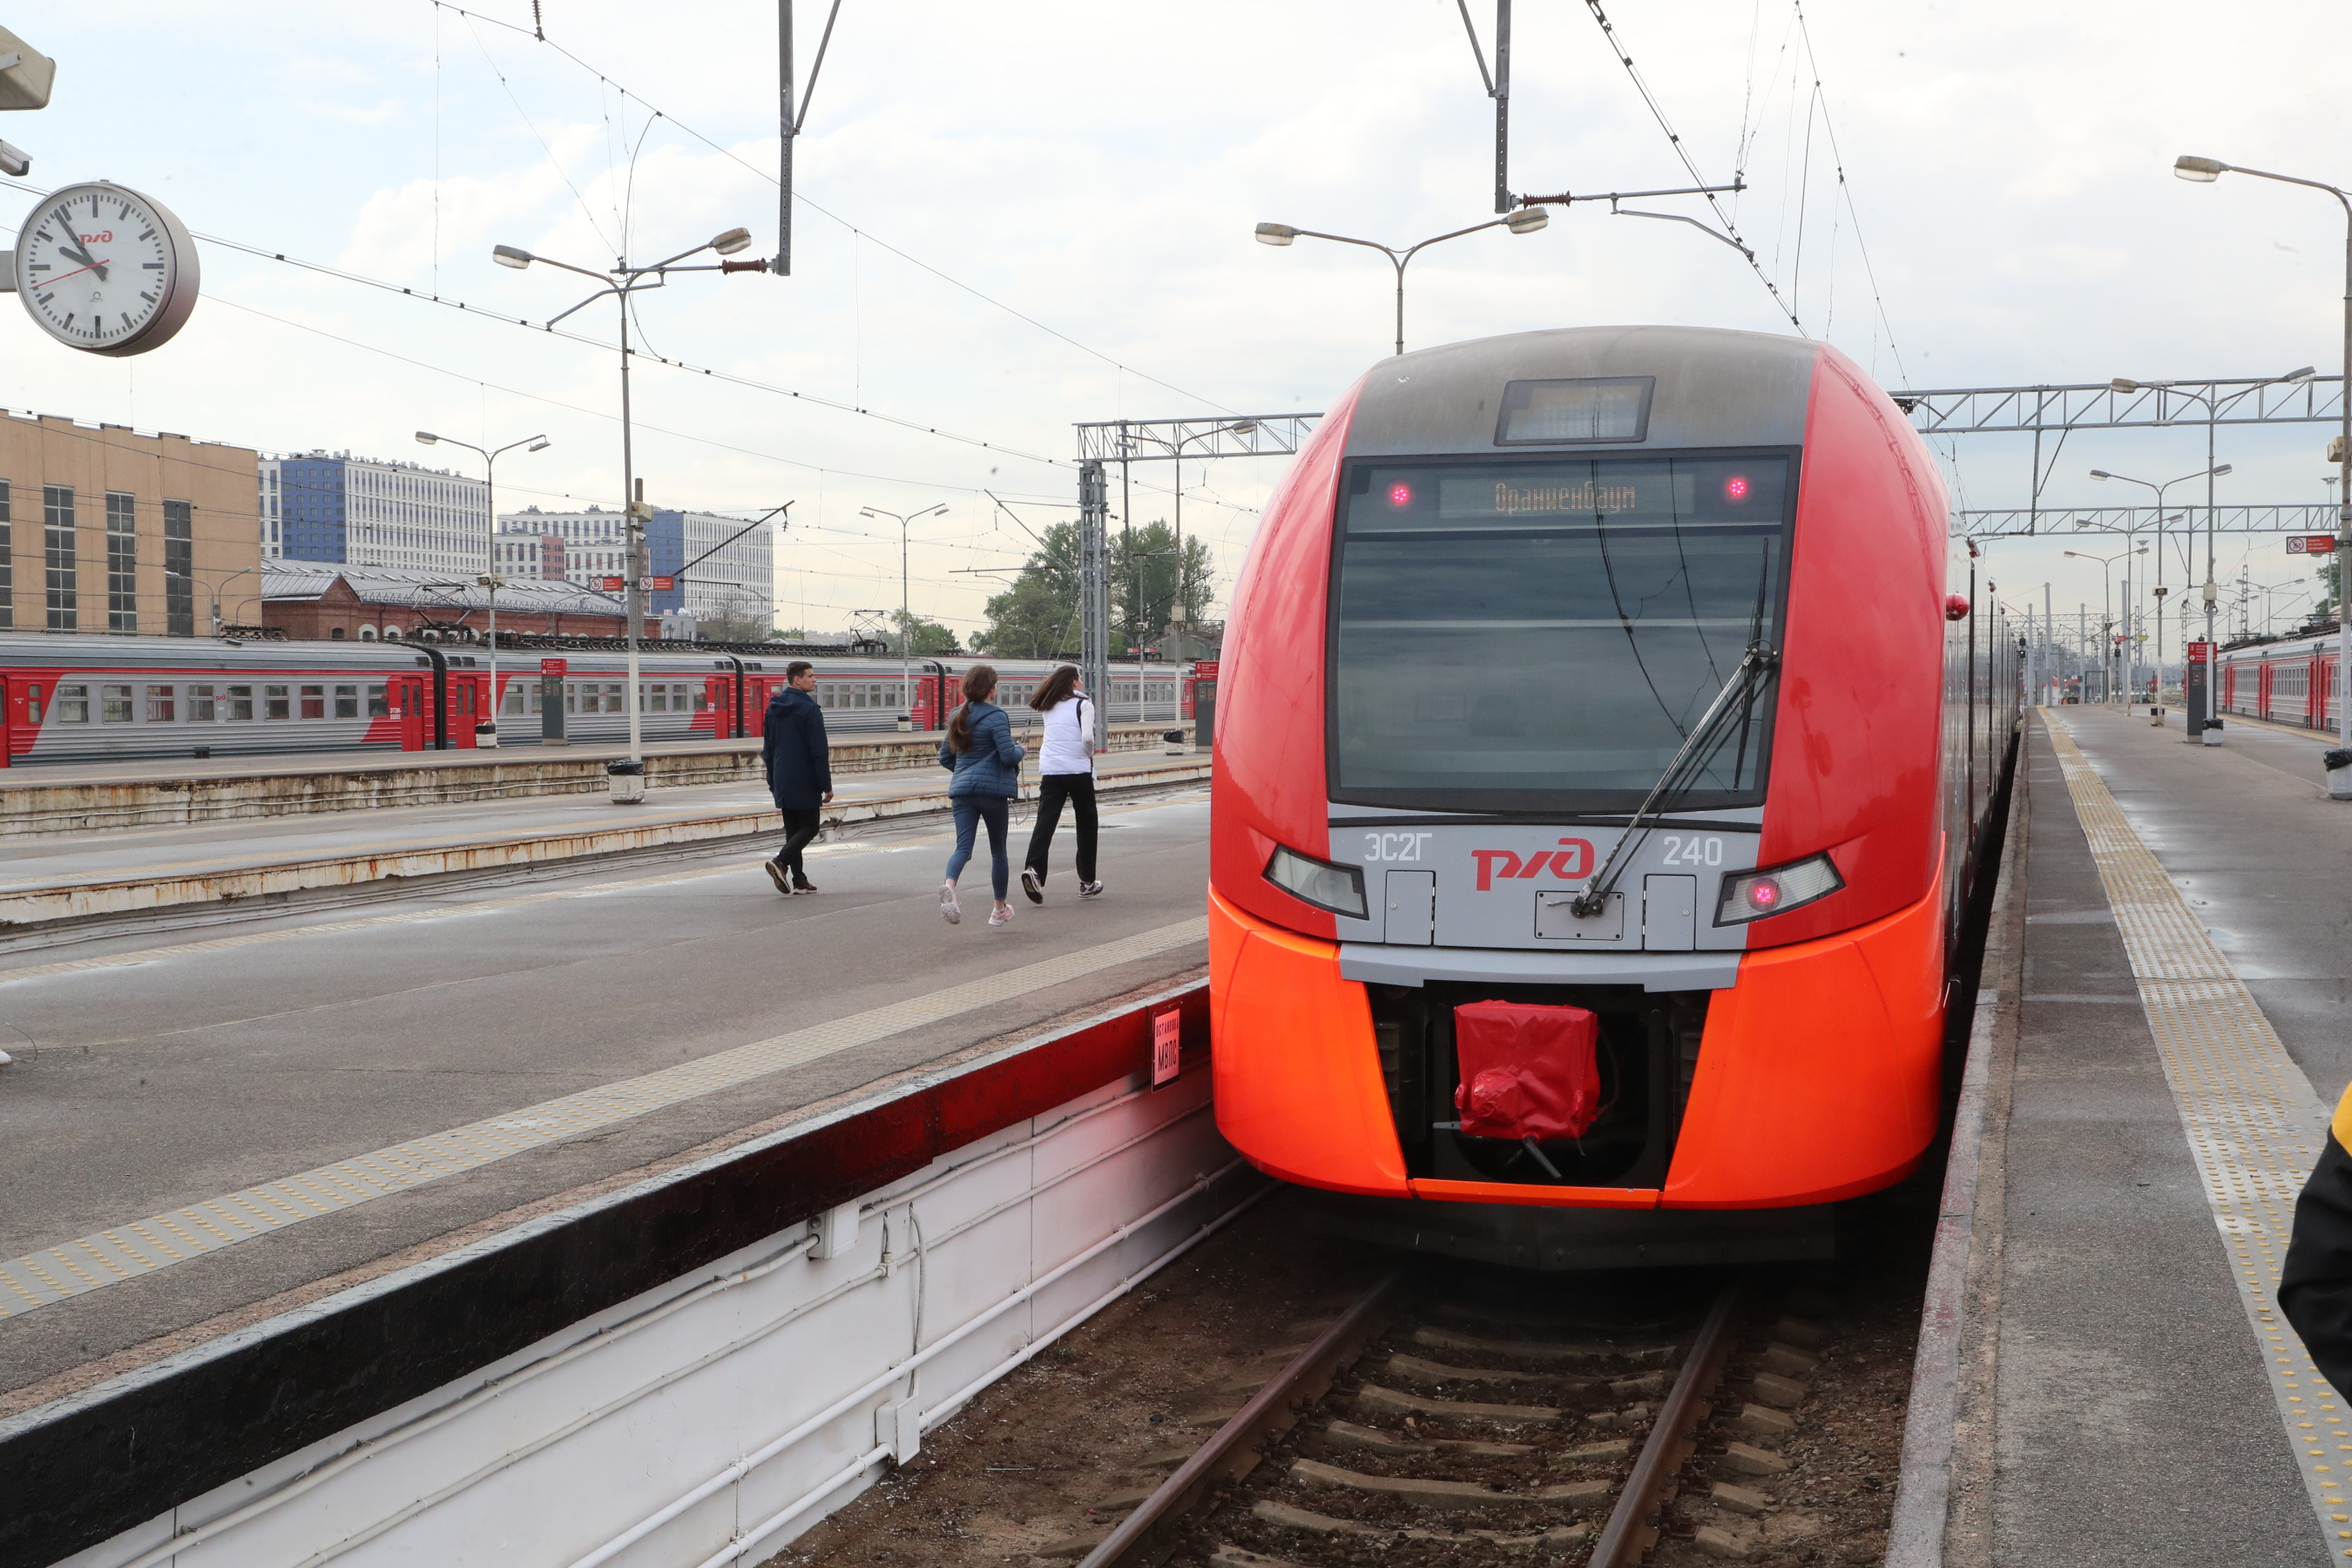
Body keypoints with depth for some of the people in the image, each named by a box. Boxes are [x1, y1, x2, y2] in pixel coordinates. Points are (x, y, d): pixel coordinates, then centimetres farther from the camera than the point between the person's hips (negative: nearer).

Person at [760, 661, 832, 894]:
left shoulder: (774, 708, 10)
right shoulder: (809, 709, -13)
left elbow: (767, 748, 15)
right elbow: (819, 751, -14)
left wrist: (772, 780, 21)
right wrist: (826, 785, -11)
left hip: (782, 781, 7)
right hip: (804, 782, -7)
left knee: (793, 828, 12)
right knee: (809, 826, 0)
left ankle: (798, 880, 9)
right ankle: (781, 862, -19)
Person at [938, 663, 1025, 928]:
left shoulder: (957, 717, 10)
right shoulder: (995, 716, -10)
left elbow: (945, 758, 16)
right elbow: (1009, 755, -17)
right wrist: (1023, 751, 4)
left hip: (962, 790, 4)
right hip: (992, 789, -4)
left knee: (963, 847, -6)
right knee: (998, 850, 12)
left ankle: (949, 886, -38)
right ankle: (1000, 910, 22)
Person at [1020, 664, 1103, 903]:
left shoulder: (1049, 706, 14)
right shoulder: (1083, 704, -2)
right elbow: (1087, 737, -13)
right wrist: (1090, 755, 4)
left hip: (1049, 770, 3)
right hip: (1078, 769, -3)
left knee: (1045, 821, -6)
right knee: (1086, 824, 11)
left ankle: (1033, 868, -29)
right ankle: (1087, 882, 17)